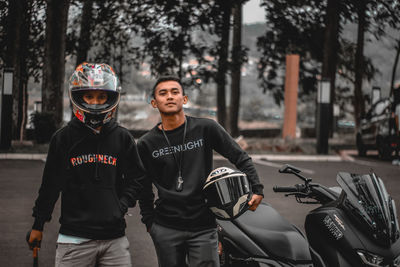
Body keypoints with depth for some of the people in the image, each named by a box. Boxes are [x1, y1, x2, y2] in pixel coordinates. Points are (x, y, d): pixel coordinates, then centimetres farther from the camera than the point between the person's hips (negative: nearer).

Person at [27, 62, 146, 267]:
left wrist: (121, 207, -3)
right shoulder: (63, 138, 2)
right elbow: (50, 184, 6)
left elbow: (136, 177, 13)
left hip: (115, 239, 2)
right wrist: (38, 225, 10)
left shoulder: (122, 138, 6)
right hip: (74, 239, -2)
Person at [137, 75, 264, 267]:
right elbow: (144, 188, 12)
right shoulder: (146, 144, 3)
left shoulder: (205, 128, 0)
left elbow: (240, 158, 5)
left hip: (203, 228, -1)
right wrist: (149, 222, 9)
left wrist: (256, 189, -2)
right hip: (165, 231, 1)